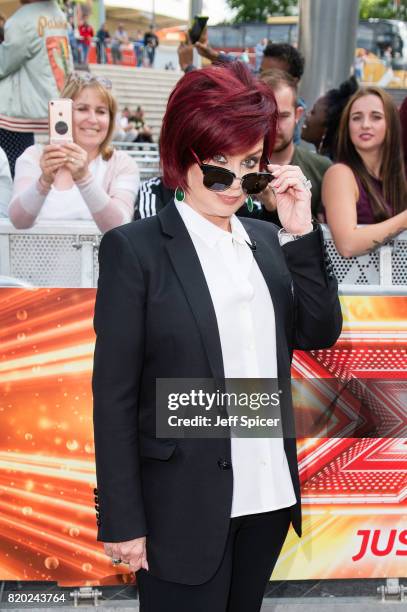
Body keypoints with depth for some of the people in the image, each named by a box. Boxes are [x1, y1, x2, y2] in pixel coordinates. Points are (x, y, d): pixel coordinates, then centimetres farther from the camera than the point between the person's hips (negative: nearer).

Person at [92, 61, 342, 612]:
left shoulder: (266, 240, 8)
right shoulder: (134, 248, -9)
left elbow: (319, 333, 4)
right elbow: (114, 394, -10)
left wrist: (300, 233, -5)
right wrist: (123, 522, -11)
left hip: (269, 495, 6)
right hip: (186, 508, -5)